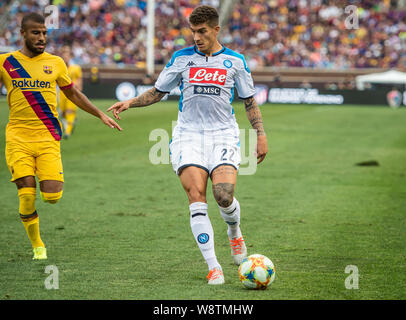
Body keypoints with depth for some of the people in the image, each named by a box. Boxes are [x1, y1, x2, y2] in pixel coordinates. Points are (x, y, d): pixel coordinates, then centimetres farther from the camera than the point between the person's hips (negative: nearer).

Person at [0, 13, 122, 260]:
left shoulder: (55, 63, 8)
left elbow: (73, 93, 21)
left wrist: (100, 114, 18)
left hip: (48, 138, 1)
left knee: (52, 196, -11)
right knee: (27, 196, -9)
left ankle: (53, 182, 27)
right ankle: (37, 246, 12)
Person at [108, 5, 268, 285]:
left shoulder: (235, 61, 6)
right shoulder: (182, 58, 7)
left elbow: (250, 101, 13)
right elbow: (157, 92, 15)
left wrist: (261, 134, 5)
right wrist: (129, 103, 0)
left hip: (223, 135, -1)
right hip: (188, 135, 1)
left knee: (224, 194, -19)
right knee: (196, 196, -16)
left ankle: (234, 232, 18)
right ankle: (213, 267, -11)